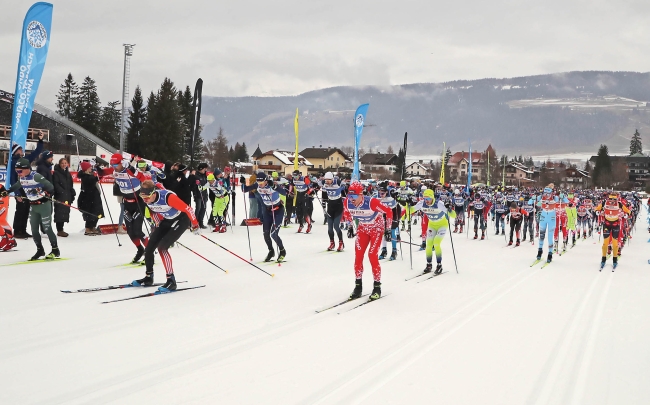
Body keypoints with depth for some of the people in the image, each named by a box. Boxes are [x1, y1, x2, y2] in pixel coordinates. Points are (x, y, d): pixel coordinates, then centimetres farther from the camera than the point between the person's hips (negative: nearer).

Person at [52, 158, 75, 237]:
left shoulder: (68, 174, 17)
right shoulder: (56, 173, -4)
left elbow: (71, 186, 19)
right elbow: (56, 184, -14)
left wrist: (72, 195, 12)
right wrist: (62, 192, -23)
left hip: (67, 196, 7)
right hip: (59, 196, -7)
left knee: (65, 212, 9)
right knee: (60, 212, -9)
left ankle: (61, 229, 17)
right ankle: (59, 230, -7)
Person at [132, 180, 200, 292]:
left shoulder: (167, 197, -36)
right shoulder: (148, 200, -14)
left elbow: (188, 209, -27)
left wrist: (195, 225, -17)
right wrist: (158, 225, 18)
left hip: (182, 219, -8)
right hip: (167, 220, 8)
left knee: (162, 247, -21)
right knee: (149, 247, 5)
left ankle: (171, 280, -14)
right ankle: (148, 278, 27)